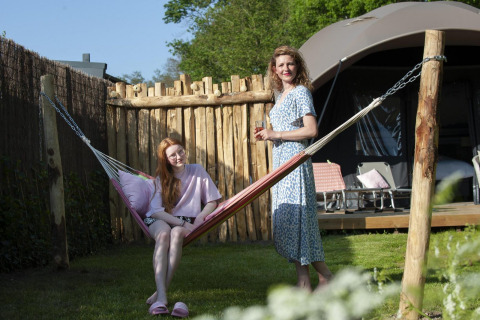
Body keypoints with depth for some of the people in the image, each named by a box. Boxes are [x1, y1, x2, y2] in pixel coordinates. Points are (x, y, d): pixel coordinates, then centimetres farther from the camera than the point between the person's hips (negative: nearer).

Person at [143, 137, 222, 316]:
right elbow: (156, 211, -9)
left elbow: (212, 202, 5)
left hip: (186, 220, 0)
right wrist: (181, 223, -22)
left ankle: (158, 294, -43)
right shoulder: (161, 178, 2)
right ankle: (162, 296, -51)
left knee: (176, 234, -37)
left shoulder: (197, 171, 2)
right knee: (163, 234, -37)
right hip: (159, 220, 0)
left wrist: (200, 218, -14)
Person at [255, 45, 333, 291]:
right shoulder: (280, 95, 19)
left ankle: (325, 276, 0)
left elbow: (311, 130, -17)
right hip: (280, 163, 9)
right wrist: (268, 135, 7)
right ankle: (303, 282, 8)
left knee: (298, 216, -10)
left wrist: (276, 134, -13)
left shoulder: (301, 92, -7)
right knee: (286, 220, 6)